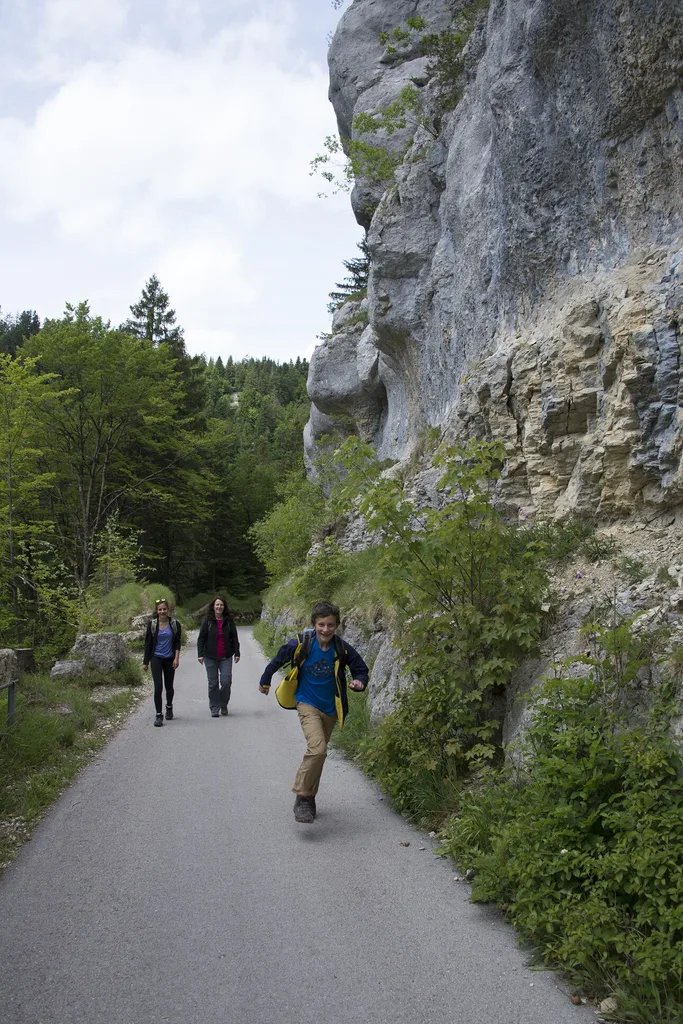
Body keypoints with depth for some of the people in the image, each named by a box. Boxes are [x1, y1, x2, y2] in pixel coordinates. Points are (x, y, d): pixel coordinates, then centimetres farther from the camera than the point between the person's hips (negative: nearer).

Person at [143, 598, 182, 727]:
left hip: (169, 659, 1)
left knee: (169, 686, 13)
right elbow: (148, 644, 2)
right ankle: (158, 715, -3)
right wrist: (145, 662, 2)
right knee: (158, 686, -10)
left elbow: (177, 643, 2)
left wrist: (176, 658, -8)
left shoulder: (175, 624, -1)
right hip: (156, 658, -1)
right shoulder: (152, 624, -2)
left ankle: (169, 707, 39)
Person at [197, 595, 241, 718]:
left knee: (226, 681, -6)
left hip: (225, 657, 1)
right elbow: (201, 638, 0)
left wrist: (237, 653, 4)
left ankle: (224, 705, 15)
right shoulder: (207, 620, 0)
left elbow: (234, 638, 9)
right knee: (213, 683, 2)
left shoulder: (229, 621, 5)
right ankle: (214, 709, 11)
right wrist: (200, 654, -6)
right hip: (210, 657, -1)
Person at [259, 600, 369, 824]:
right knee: (317, 749, -22)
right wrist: (265, 680, 15)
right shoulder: (301, 643, -18)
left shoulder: (342, 649, -15)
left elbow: (361, 669, 0)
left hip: (330, 708, 3)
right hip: (308, 704, -3)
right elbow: (278, 660, 1)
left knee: (317, 752, 15)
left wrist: (359, 682, -24)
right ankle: (302, 797, -10)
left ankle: (308, 798, 33)